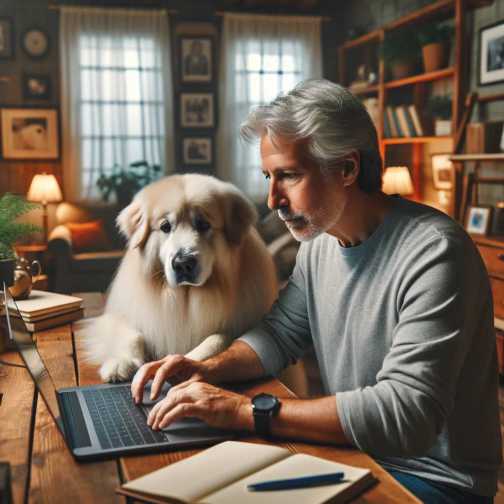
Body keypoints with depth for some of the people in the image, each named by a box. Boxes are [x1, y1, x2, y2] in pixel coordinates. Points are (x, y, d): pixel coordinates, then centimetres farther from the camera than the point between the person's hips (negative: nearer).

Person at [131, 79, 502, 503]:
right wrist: (211, 369, -12)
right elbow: (282, 334, 8)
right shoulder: (319, 238, 0)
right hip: (351, 451, 6)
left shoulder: (433, 252, -26)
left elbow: (407, 412, -32)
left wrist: (247, 410, -32)